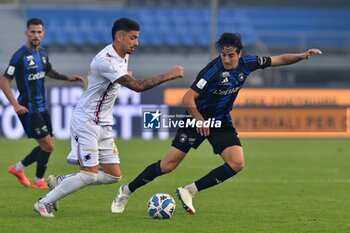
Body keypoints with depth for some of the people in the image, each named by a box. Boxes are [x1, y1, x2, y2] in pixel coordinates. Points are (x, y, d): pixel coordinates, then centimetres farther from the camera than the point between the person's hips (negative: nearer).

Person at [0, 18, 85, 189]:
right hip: (28, 109, -8)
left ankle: (18, 168, 27)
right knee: (47, 145, -9)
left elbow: (48, 71, 28)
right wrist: (15, 105, -22)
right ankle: (39, 181, 8)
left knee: (47, 146, 11)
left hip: (41, 107, 8)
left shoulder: (42, 53, 8)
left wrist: (67, 78, 12)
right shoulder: (20, 56, -16)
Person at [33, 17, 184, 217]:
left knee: (114, 175, 4)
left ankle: (60, 183, 16)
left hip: (104, 124, 9)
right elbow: (138, 86, -31)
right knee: (90, 175, -13)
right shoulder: (106, 61, -25)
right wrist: (168, 76, -26)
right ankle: (44, 203, 0)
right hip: (86, 122, -9)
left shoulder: (123, 56, 6)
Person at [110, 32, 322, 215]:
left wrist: (303, 56, -8)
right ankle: (127, 191, 13)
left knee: (237, 164, -15)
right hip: (198, 120, -5)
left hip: (222, 123, 5)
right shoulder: (214, 70, -26)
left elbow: (279, 60, 3)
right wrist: (199, 119, -33)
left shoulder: (247, 64, -9)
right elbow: (188, 98, -26)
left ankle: (189, 192, -6)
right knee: (168, 166, -7)